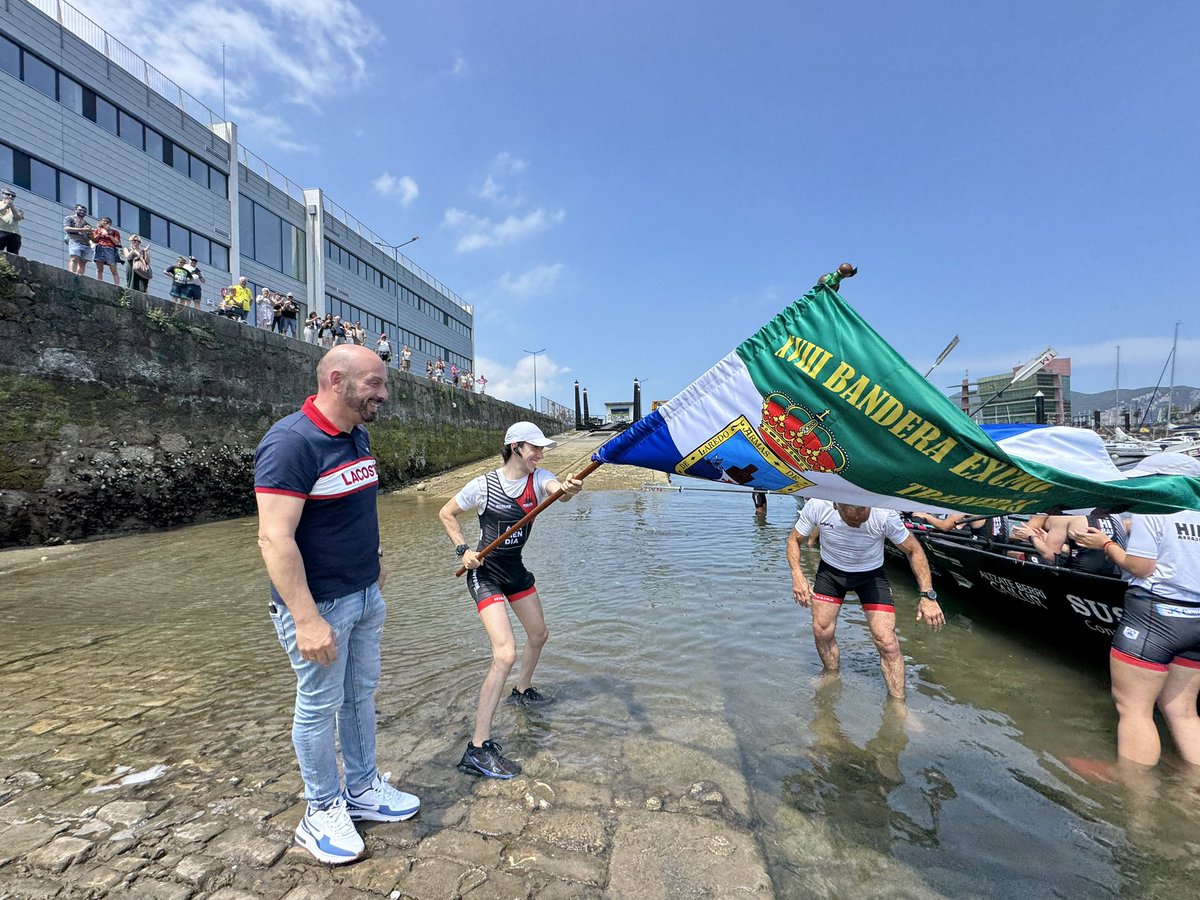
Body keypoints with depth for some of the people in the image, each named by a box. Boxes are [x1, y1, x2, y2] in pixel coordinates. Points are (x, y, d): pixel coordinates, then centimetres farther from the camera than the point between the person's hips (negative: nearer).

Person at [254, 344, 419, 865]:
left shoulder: (358, 437, 5)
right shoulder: (290, 443, -22)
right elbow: (275, 538, -26)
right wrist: (306, 621, -26)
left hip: (366, 596, 8)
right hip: (319, 605, -8)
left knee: (361, 695, 20)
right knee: (319, 708, 10)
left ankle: (363, 791, 39)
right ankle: (322, 813, 32)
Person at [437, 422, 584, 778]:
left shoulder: (538, 478, -7)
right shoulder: (484, 485, -17)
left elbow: (558, 489, -31)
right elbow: (446, 513, -2)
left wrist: (569, 488, -55)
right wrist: (463, 550, -13)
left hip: (515, 569, 7)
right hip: (485, 573, -6)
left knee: (538, 634, 22)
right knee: (505, 653, -19)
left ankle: (522, 690, 51)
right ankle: (478, 748, -12)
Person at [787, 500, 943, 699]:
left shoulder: (885, 514, -32)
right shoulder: (817, 505, -29)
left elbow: (914, 551, -14)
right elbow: (794, 539, -11)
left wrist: (928, 595, -21)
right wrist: (797, 575, -27)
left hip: (871, 574, -1)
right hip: (830, 570, 2)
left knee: (887, 642, -9)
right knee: (821, 631, 3)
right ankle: (832, 675, 33)